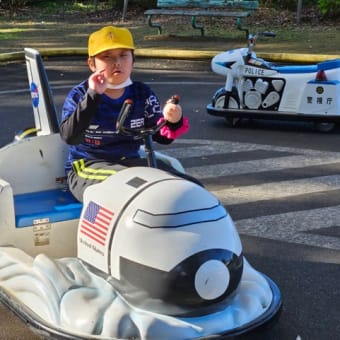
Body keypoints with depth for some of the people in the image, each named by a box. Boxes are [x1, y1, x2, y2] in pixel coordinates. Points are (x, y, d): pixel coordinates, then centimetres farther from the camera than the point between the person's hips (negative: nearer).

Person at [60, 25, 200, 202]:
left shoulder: (143, 94, 5)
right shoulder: (80, 95, -4)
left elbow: (162, 136, -1)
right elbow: (70, 137, -21)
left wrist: (172, 122, -26)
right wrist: (92, 96, -27)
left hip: (130, 162, 5)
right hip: (88, 167, -4)